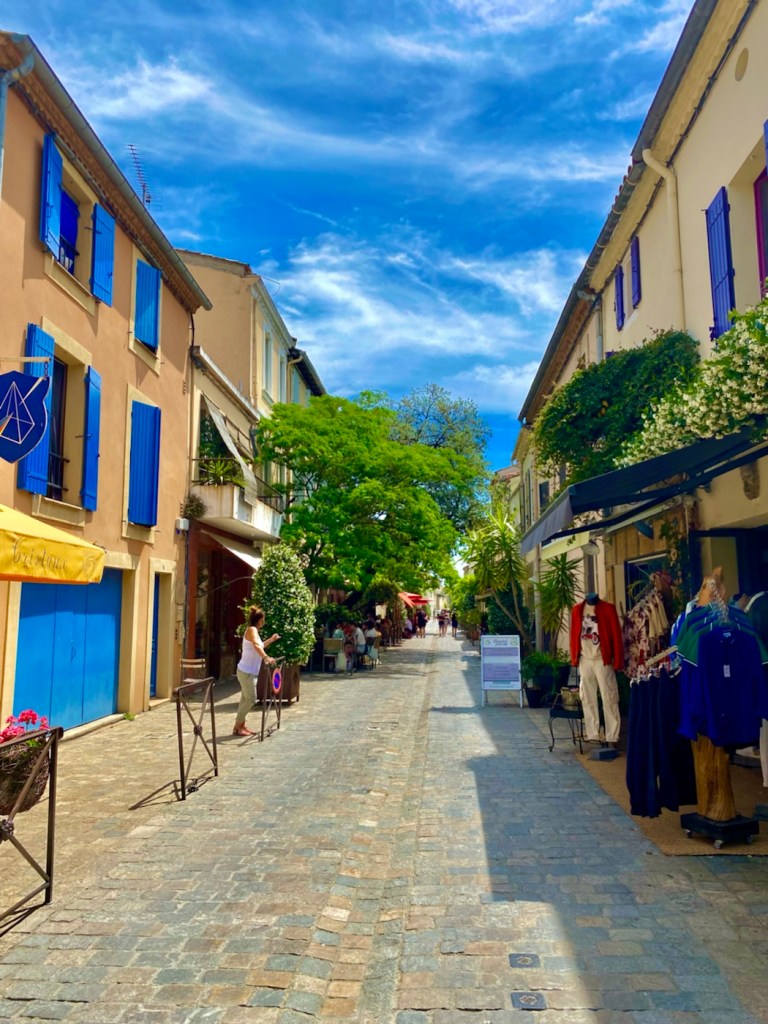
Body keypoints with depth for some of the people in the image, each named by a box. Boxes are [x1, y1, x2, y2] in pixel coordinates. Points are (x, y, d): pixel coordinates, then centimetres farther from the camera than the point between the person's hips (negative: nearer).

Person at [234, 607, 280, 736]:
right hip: (246, 671, -10)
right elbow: (256, 646, -34)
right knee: (251, 699, -7)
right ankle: (237, 728, -1)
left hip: (249, 671, 10)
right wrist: (266, 657, -46)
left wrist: (271, 640, 32)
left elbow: (260, 646, 33)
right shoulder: (252, 629, -15)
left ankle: (241, 725, 20)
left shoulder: (254, 630, 15)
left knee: (246, 699, 14)